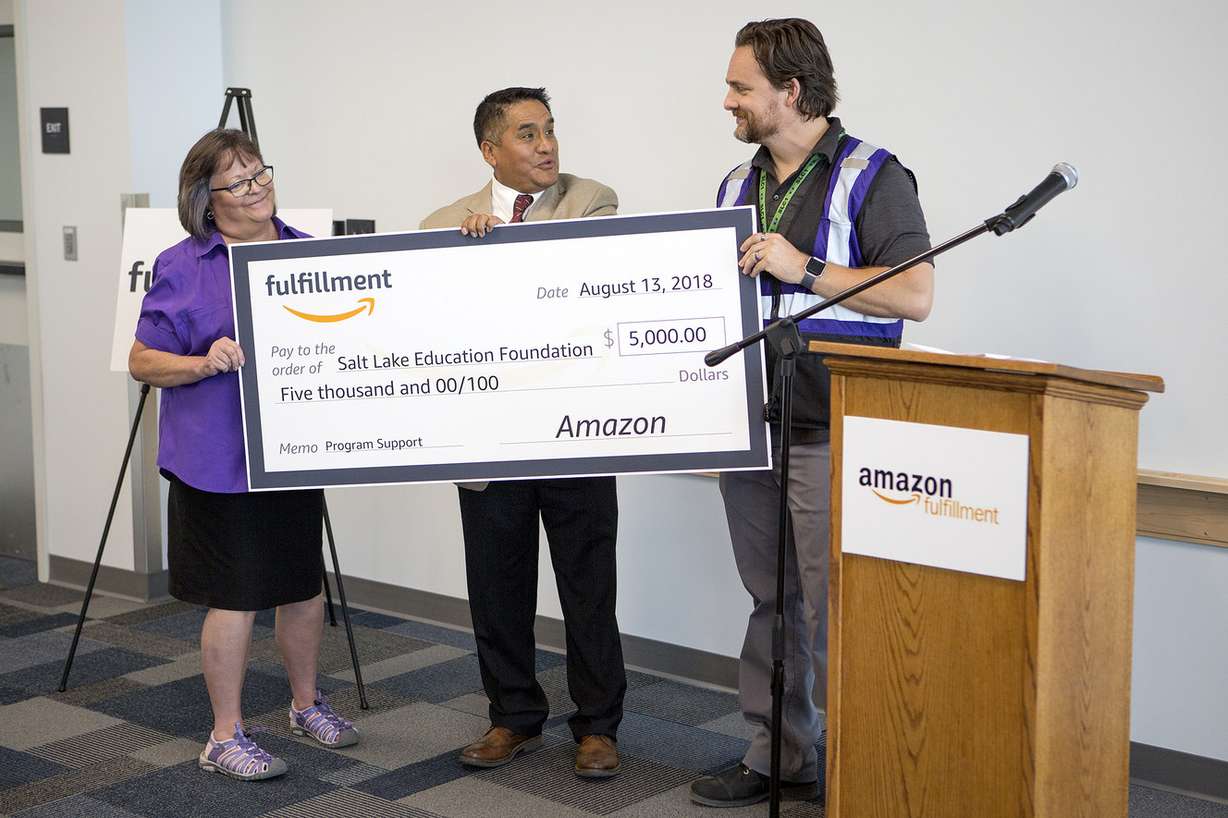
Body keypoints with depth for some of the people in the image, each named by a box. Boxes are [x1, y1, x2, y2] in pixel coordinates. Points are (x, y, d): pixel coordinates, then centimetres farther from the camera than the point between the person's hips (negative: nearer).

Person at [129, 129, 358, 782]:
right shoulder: (182, 268, -7)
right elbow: (142, 361, -6)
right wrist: (205, 364, -23)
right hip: (220, 462, -5)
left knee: (303, 585, 15)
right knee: (236, 597, 0)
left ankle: (306, 704, 35)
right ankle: (225, 736, 14)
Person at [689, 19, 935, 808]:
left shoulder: (872, 176, -6)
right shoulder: (739, 184, 15)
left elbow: (915, 296, -15)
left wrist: (804, 270, -20)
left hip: (830, 431, -7)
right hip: (749, 421, 7)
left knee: (831, 608, -4)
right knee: (773, 601, 13)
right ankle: (779, 757, 24)